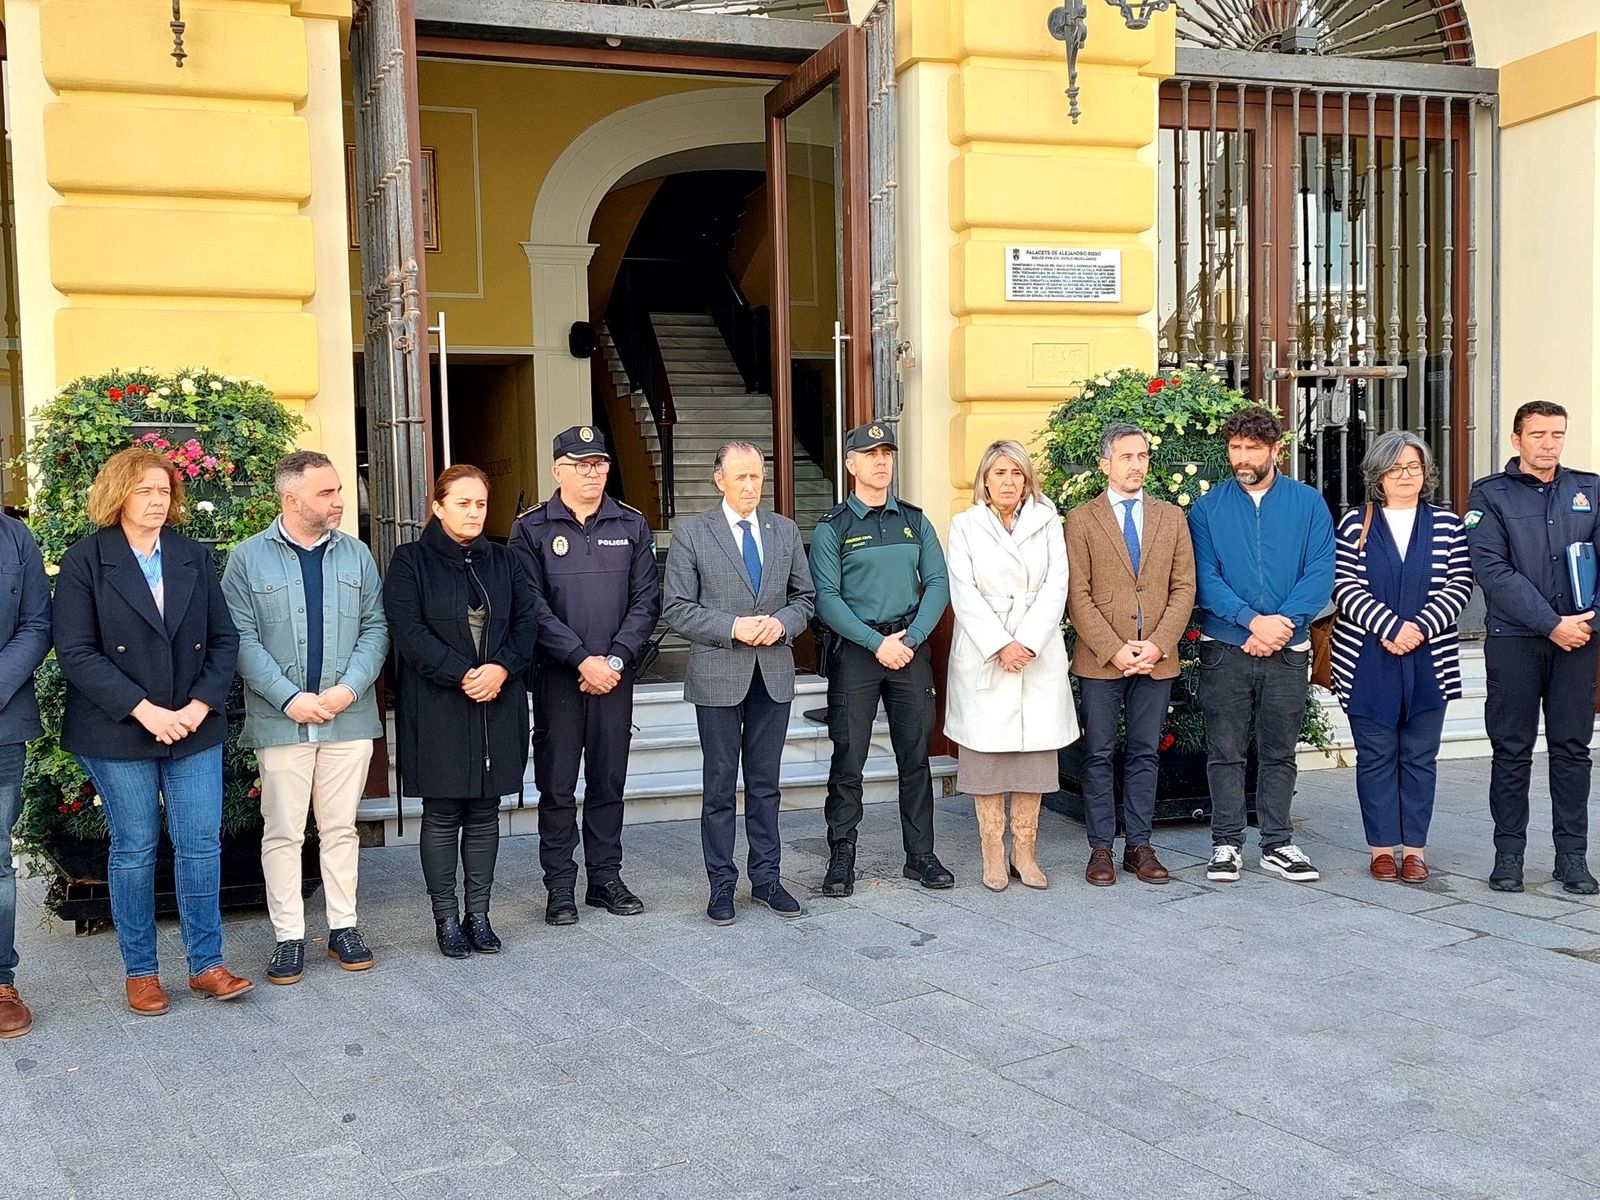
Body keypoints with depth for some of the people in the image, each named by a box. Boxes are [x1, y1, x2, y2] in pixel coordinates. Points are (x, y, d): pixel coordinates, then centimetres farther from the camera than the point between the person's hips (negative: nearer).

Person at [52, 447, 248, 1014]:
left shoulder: (194, 558, 8)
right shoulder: (85, 560, -3)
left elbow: (224, 639, 7)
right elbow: (75, 652, -10)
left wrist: (200, 706, -8)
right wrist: (143, 710, -17)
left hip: (195, 728, 3)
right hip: (117, 734, -3)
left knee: (201, 845, 3)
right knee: (134, 849, 5)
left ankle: (206, 965, 14)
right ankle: (140, 972, 18)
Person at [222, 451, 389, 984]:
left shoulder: (356, 555, 8)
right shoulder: (248, 558, -1)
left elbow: (375, 627, 6)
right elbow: (242, 639, -5)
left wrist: (349, 688, -9)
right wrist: (289, 698, -14)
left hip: (348, 716, 2)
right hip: (281, 719, -2)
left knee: (340, 828, 10)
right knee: (282, 833, 3)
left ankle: (344, 927, 19)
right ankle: (288, 936, 12)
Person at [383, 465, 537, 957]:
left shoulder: (502, 561, 12)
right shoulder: (411, 561, -1)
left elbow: (525, 623, 7)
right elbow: (408, 630, -11)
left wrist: (501, 668, -11)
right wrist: (463, 675, -17)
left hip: (497, 706, 4)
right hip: (438, 708, -4)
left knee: (484, 813, 8)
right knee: (442, 815, 1)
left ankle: (478, 915, 17)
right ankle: (446, 918, 11)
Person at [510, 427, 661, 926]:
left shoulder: (632, 526, 7)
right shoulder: (531, 529, -1)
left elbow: (646, 600, 2)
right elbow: (532, 606, -8)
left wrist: (615, 660, -9)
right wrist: (582, 660, -14)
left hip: (615, 674, 3)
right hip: (556, 676, -2)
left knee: (609, 781, 9)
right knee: (557, 785, 3)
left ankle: (605, 878, 20)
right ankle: (559, 888, 12)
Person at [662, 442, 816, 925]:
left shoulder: (785, 531, 9)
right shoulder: (691, 534, -3)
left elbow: (805, 596, 12)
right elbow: (678, 610, -6)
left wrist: (782, 623, -9)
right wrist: (733, 627, -17)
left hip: (774, 674, 3)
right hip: (718, 674, -3)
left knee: (765, 783, 11)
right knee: (720, 785, 4)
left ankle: (766, 878, 21)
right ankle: (722, 885, 13)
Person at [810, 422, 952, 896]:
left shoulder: (915, 521, 11)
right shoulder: (831, 528, 0)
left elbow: (937, 583, 5)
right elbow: (826, 598, -7)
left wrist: (912, 639, -8)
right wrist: (876, 643, -14)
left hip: (912, 647, 3)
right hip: (855, 650, -3)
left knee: (915, 757, 7)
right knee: (848, 759, -2)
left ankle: (920, 854, 16)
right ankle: (841, 857, 8)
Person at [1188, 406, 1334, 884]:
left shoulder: (1308, 503, 4)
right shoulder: (1208, 508, 2)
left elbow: (1320, 574, -3)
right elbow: (1205, 579, -5)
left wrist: (1281, 623, -15)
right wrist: (1254, 620, -18)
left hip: (1287, 650, 1)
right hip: (1225, 649, -1)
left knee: (1280, 752, 9)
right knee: (1225, 752, 3)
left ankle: (1277, 845, 18)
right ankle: (1227, 844, 12)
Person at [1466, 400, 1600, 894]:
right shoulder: (1490, 495, 1)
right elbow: (1492, 570, -9)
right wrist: (1552, 624, -14)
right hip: (1514, 640, -2)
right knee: (1512, 750, 3)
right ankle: (1508, 853, 11)